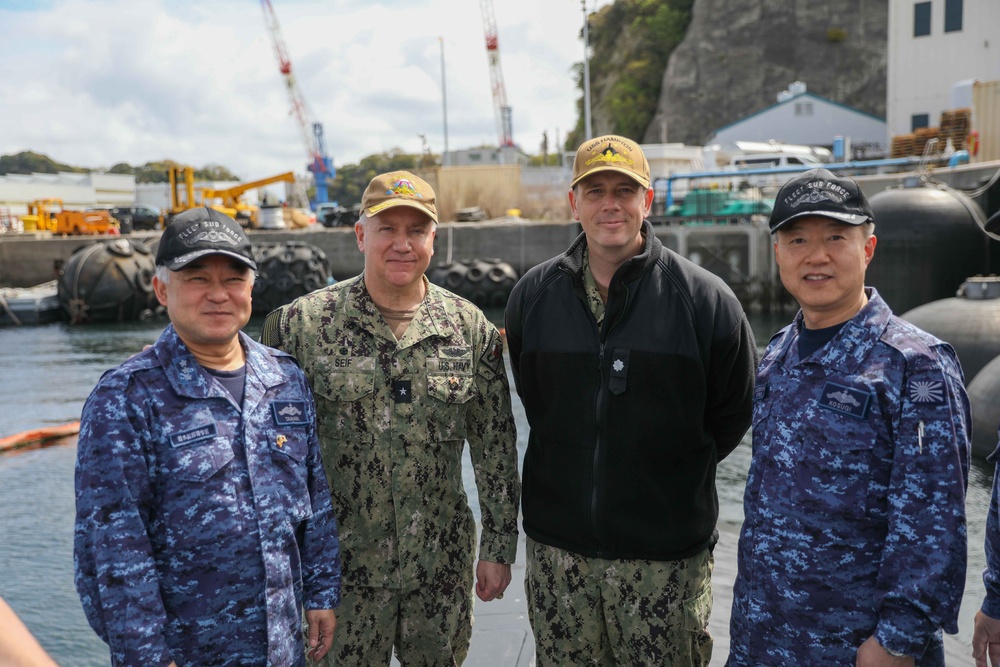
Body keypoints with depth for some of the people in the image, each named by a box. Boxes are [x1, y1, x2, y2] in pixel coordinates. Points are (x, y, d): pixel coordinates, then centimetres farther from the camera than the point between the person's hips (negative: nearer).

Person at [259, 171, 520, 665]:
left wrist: (499, 547, 4)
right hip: (341, 567, -2)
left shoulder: (472, 328, -1)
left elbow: (496, 447, 3)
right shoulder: (305, 324, -7)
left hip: (443, 567, 2)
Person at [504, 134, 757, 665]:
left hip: (665, 558, -2)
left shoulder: (704, 298, -7)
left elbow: (734, 413, 3)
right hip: (557, 546, 3)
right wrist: (576, 468, 9)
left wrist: (676, 472, 5)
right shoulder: (533, 294, 2)